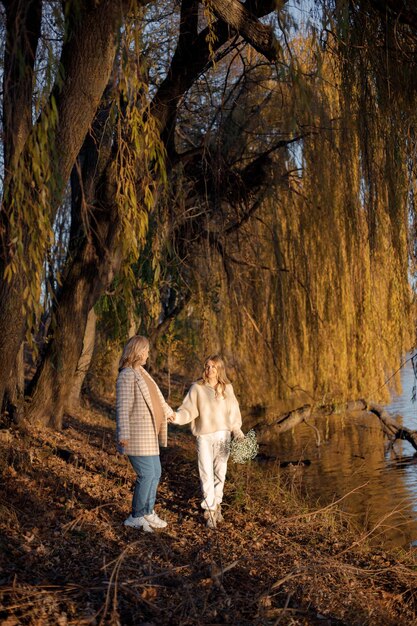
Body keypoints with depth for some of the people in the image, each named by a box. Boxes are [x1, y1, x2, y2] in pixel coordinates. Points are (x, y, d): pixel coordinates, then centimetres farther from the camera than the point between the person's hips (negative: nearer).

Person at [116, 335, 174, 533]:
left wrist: (169, 412, 42)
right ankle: (135, 517, 8)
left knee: (155, 473, 16)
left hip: (148, 435, 10)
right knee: (146, 474, -6)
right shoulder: (127, 375, -15)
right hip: (137, 435, -10)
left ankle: (147, 513, 29)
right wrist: (124, 435, -27)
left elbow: (156, 397, 30)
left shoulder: (141, 372, 14)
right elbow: (122, 408, -21)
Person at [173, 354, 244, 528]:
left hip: (223, 436, 3)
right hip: (204, 436, -3)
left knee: (220, 473, 10)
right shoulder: (197, 387, -6)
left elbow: (233, 412, 9)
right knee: (206, 474, -4)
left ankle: (216, 505, 27)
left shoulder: (227, 388, 4)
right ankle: (210, 511, 3)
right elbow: (188, 410, -9)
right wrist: (177, 417, -28)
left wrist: (237, 431, -1)